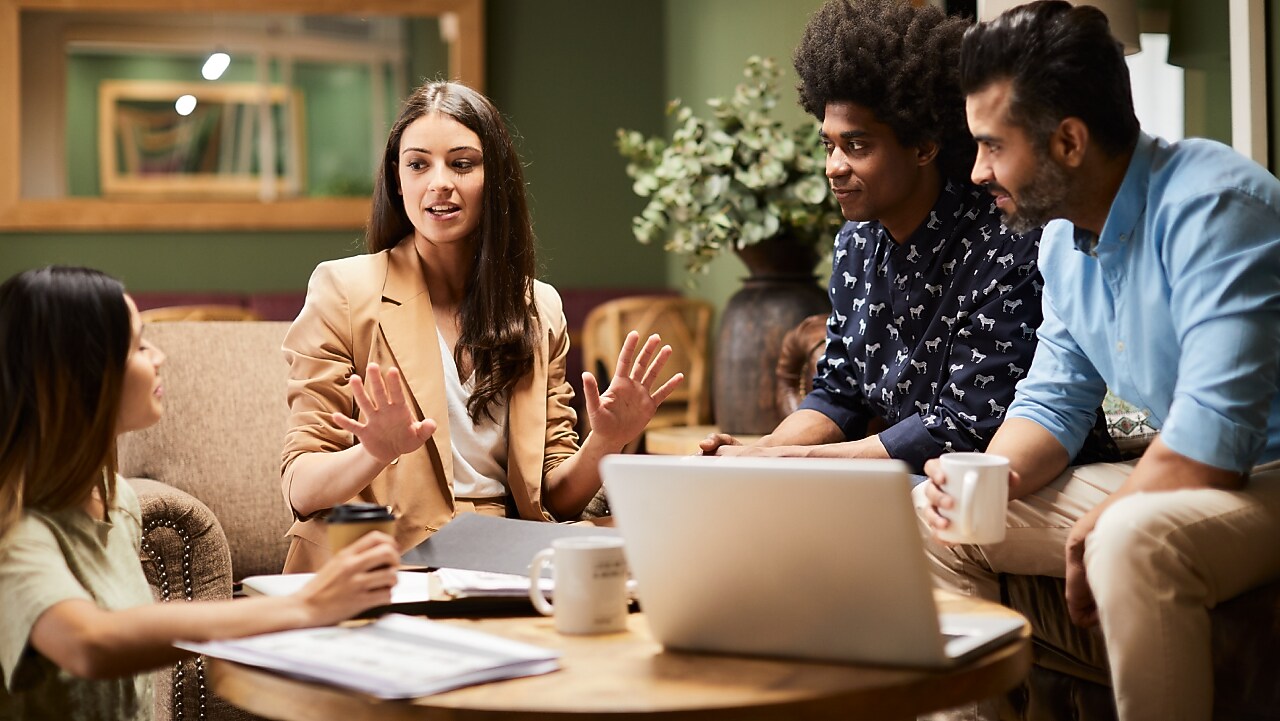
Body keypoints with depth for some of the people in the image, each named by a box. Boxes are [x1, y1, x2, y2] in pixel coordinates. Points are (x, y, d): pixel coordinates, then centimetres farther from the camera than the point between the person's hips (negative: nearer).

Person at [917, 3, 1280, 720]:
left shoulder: (1210, 207, -23)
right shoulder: (1064, 237, 5)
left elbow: (1210, 443, -29)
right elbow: (1052, 405, 13)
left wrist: (1093, 529, -16)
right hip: (1169, 477, 9)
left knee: (1132, 540, -38)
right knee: (935, 517, 3)